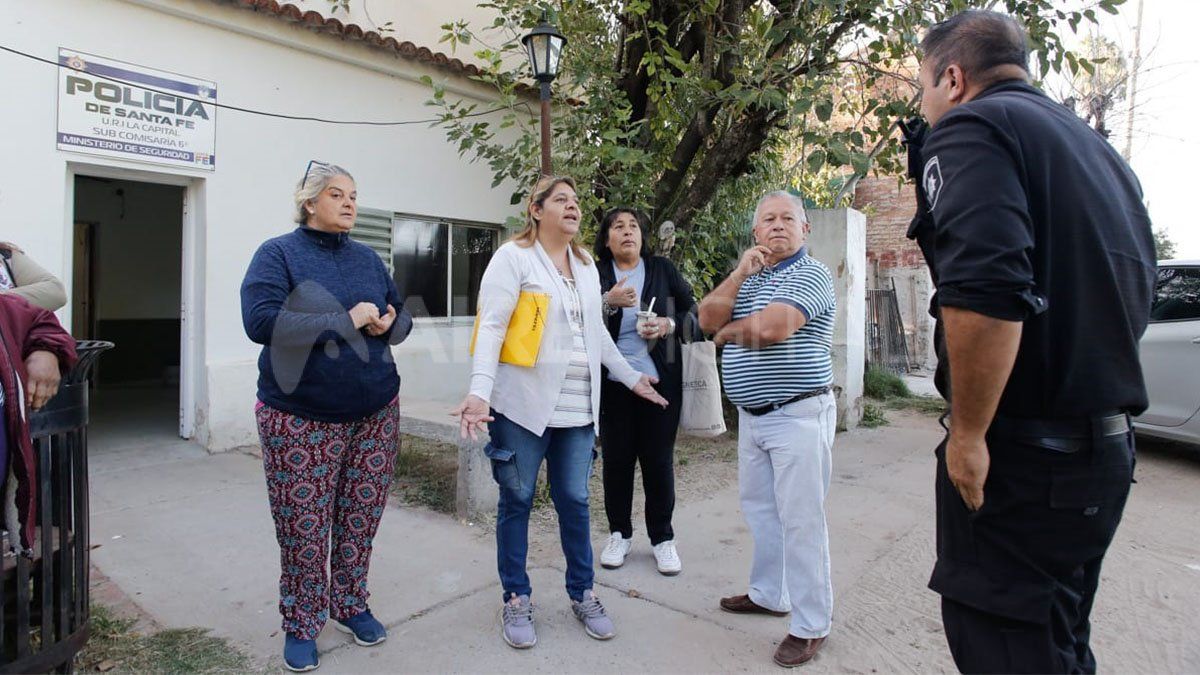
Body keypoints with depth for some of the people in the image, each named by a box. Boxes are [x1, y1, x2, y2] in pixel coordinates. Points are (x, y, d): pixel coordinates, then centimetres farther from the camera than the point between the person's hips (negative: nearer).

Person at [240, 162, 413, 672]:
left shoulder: (367, 258, 10)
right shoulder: (278, 253, -4)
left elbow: (401, 316, 15)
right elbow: (262, 322, -19)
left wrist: (388, 322, -10)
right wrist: (346, 321, -21)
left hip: (375, 412, 4)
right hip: (300, 419, -4)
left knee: (361, 519, 11)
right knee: (303, 528, 6)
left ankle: (350, 604, 32)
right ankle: (301, 624, 27)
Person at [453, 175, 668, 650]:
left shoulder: (586, 264, 15)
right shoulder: (514, 257, -5)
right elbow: (492, 326, -13)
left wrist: (631, 378, 23)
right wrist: (480, 391, -24)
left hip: (577, 409, 5)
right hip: (523, 406, -5)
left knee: (574, 501, 11)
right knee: (517, 502, 7)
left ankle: (582, 594, 28)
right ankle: (516, 600, 24)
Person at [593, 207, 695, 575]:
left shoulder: (663, 269, 6)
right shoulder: (595, 274, 3)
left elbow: (693, 310, 9)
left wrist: (669, 325, -10)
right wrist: (609, 303, -21)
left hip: (660, 381, 0)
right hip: (614, 383, 0)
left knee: (659, 459, 6)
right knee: (616, 459, 7)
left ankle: (662, 538, 21)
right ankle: (619, 534, 25)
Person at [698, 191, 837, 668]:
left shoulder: (811, 275, -9)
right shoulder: (748, 276, 14)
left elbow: (771, 328, -25)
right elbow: (708, 318, 1)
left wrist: (727, 332, -5)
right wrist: (741, 271, -8)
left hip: (798, 415, -8)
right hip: (752, 415, 8)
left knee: (800, 519, -1)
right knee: (759, 508, 18)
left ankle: (811, 625, 12)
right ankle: (769, 594, 35)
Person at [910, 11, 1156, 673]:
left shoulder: (968, 127, -10)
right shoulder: (1097, 150, 17)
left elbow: (985, 292, -27)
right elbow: (1134, 295, 22)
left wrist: (968, 434, -18)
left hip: (1022, 456, -9)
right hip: (1106, 444, 9)